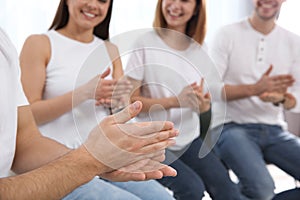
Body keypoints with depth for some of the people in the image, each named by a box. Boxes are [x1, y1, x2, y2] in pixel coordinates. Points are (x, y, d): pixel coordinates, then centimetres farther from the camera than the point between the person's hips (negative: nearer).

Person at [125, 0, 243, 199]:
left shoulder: (199, 50, 4)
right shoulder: (146, 43, -11)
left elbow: (201, 103, 13)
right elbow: (130, 100, -13)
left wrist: (203, 104, -12)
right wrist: (175, 101, -23)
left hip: (190, 140, 5)